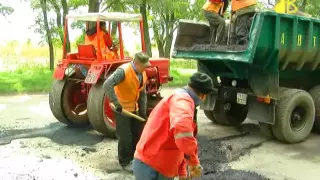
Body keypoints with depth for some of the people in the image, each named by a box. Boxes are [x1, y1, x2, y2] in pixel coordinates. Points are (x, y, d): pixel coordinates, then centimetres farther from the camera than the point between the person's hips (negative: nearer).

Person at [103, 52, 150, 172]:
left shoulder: (143, 74, -1)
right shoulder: (123, 71, -25)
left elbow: (142, 94, 8)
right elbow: (107, 85, -36)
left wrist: (143, 112, 5)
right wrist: (116, 103, -37)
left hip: (134, 108, 7)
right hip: (122, 109, -7)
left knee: (138, 134, 15)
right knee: (125, 137, 0)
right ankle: (125, 162, 17)